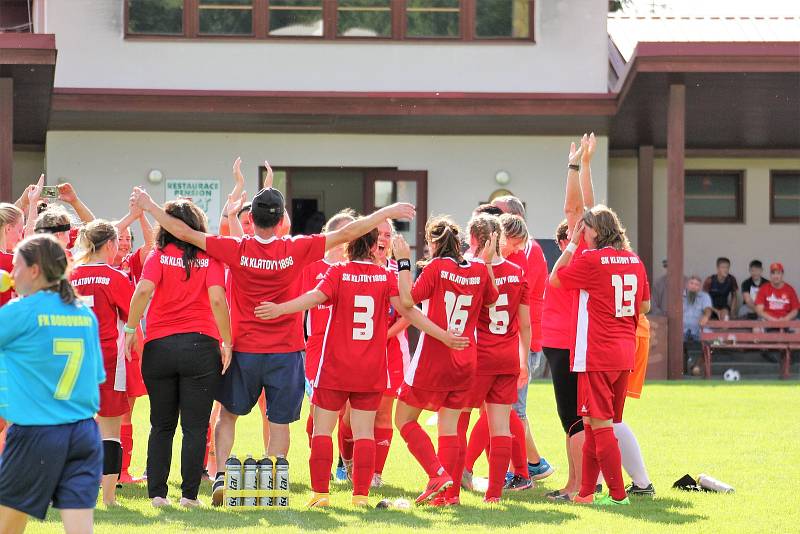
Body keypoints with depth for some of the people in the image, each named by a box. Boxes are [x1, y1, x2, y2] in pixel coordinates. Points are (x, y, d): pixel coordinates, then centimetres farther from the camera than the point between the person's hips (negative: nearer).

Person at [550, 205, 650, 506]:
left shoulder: (590, 260, -12)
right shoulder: (633, 261, 8)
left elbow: (555, 278, 3)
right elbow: (645, 306, 15)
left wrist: (572, 244, 7)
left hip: (596, 354, -7)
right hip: (625, 352, 7)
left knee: (600, 423, -4)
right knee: (596, 424, 14)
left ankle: (617, 494, -7)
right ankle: (586, 491, 19)